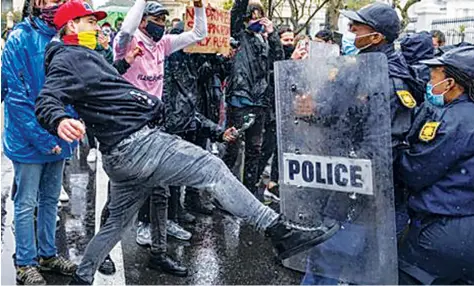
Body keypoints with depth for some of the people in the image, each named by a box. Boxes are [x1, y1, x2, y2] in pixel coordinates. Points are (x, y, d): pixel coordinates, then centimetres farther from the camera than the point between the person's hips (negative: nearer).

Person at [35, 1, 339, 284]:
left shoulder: (85, 56, 24)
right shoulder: (68, 59, -5)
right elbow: (47, 102, -20)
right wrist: (60, 121, -43)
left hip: (120, 153, 11)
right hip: (135, 142, -11)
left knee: (117, 221, 21)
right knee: (212, 167, -11)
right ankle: (280, 231, -9)